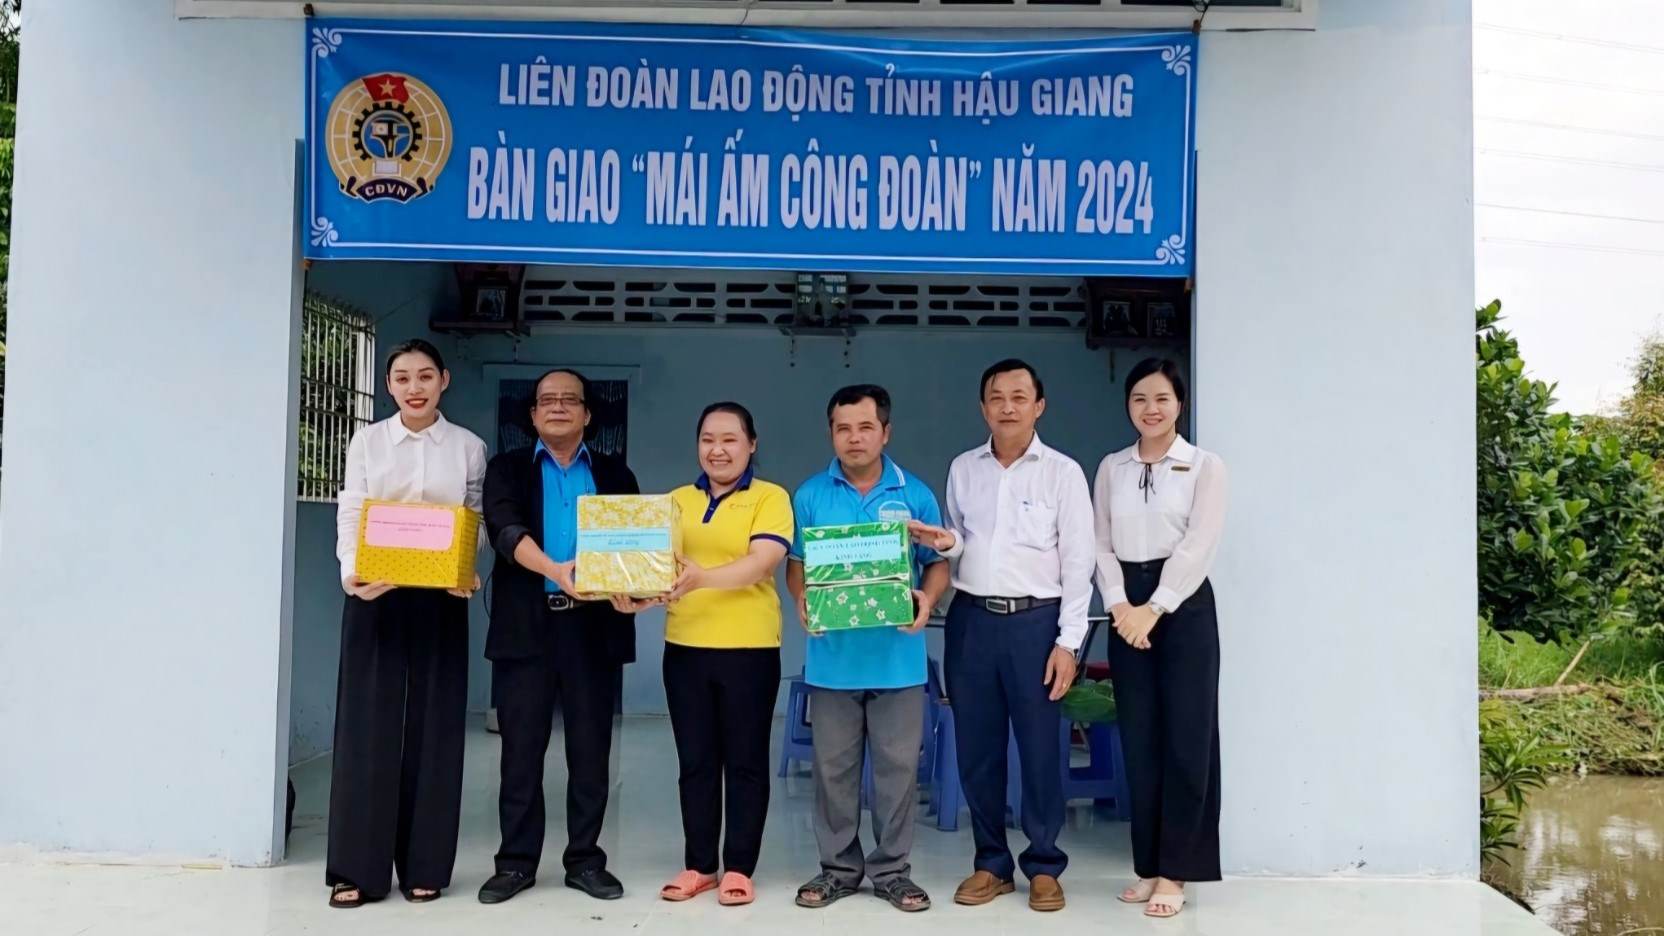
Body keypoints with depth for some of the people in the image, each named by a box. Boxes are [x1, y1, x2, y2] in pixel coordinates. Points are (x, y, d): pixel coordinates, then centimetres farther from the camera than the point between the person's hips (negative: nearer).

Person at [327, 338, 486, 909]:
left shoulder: (469, 447, 7)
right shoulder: (367, 441, 6)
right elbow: (349, 514, 0)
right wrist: (352, 573, -18)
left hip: (441, 598, 1)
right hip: (375, 596, 0)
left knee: (433, 728, 4)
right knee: (368, 726, 0)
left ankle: (424, 866, 13)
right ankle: (357, 868, 8)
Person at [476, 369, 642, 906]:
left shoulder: (614, 474, 13)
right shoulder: (507, 469, 8)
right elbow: (505, 529, -10)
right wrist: (554, 569, -28)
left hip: (594, 625, 1)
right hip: (527, 625, -1)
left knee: (591, 749, 5)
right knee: (521, 749, 4)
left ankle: (585, 859, 17)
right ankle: (516, 861, 15)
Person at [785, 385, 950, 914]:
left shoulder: (915, 495, 1)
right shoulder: (810, 495, 3)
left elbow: (938, 563, 6)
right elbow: (796, 564, 7)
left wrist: (927, 600, -14)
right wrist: (803, 600, -13)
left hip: (897, 656, 0)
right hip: (832, 656, 1)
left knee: (898, 766, 6)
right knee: (834, 767, 9)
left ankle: (892, 869, 20)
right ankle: (838, 866, 23)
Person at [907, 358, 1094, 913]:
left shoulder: (1062, 472, -1)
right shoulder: (962, 469, 9)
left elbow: (1078, 561, -3)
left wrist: (1068, 641, -8)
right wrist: (946, 543, -6)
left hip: (1034, 621, -3)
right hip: (971, 619, 3)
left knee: (1039, 748, 2)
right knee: (976, 748, 8)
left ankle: (1044, 867, 18)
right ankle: (992, 863, 22)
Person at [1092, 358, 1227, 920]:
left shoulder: (1205, 467, 0)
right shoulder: (1111, 469, 11)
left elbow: (1198, 546, -9)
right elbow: (1102, 545, 7)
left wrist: (1155, 608, -15)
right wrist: (1119, 605, -9)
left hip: (1184, 605, -3)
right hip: (1128, 608, 3)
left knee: (1185, 737, -2)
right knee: (1139, 738, 6)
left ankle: (1174, 871, 7)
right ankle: (1149, 865, 15)